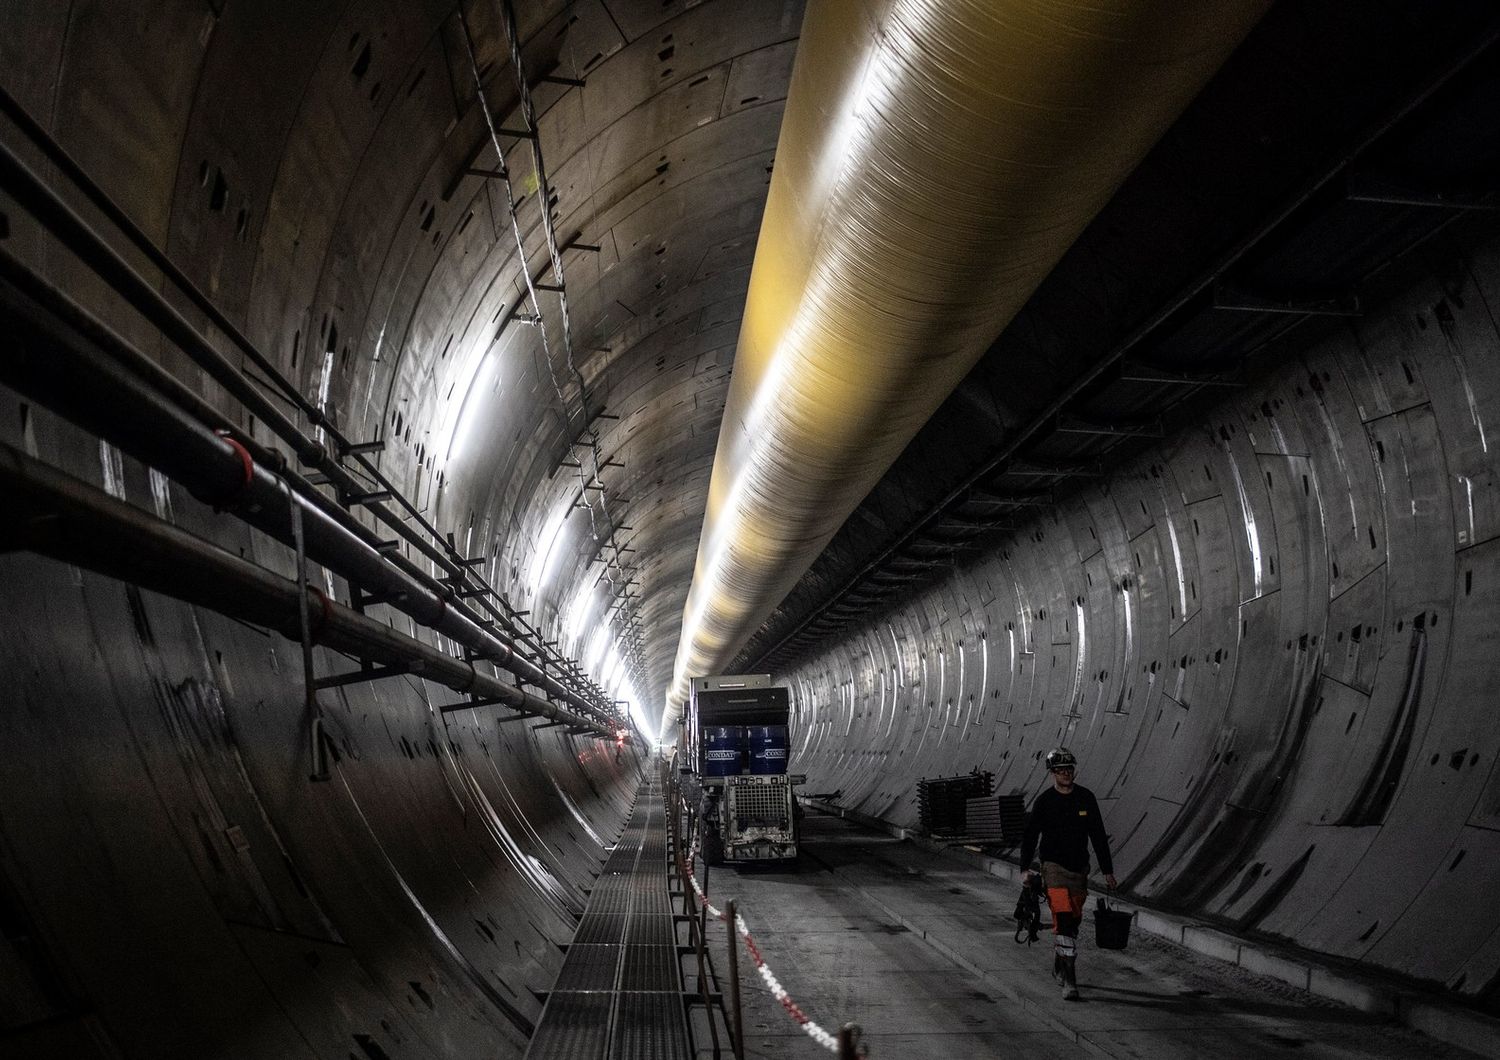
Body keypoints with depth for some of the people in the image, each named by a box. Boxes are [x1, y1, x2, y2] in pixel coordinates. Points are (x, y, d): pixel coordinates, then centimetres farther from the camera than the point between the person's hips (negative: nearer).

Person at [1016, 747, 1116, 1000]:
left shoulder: (1086, 798, 1)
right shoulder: (1044, 801, -6)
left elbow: (1098, 836, 6)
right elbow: (1029, 836, -4)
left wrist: (1107, 870, 5)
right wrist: (1025, 869, -14)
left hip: (1080, 867, 4)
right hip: (1054, 866, -4)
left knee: (1074, 921, 13)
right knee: (1063, 920, -15)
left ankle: (1059, 966, 36)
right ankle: (1069, 981, -15)